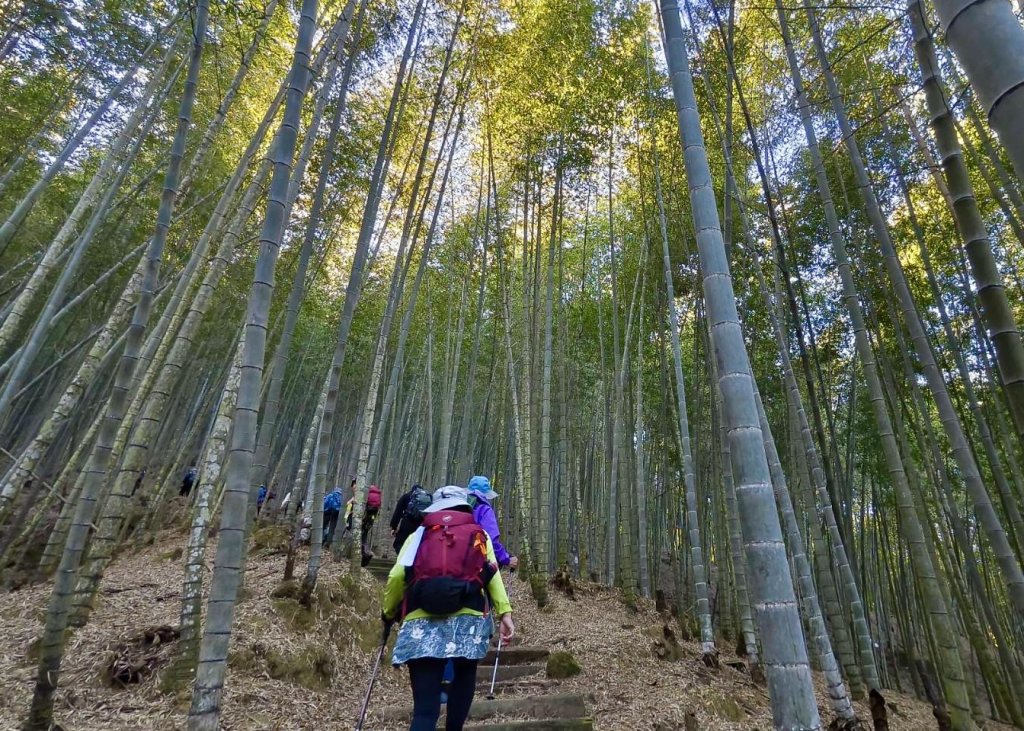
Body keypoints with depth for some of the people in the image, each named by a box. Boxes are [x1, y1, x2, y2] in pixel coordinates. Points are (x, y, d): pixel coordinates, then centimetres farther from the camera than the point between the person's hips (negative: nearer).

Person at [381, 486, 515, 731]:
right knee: (464, 676, 29)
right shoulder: (479, 535, 16)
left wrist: (388, 613, 20)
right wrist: (505, 613, -6)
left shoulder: (419, 534, 17)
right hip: (467, 619, 0)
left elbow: (397, 575, 6)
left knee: (425, 707, 5)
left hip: (421, 623, 1)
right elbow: (493, 575, 1)